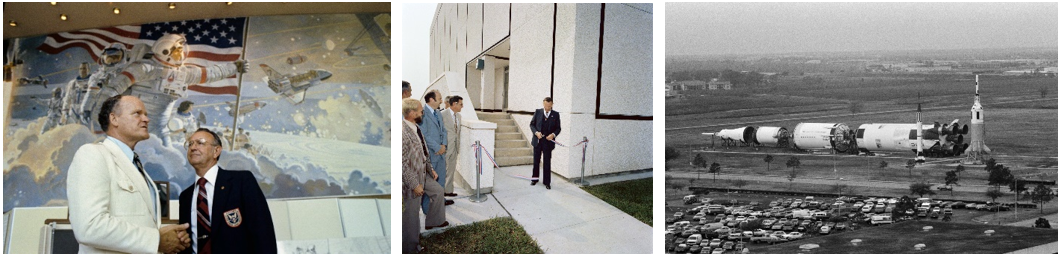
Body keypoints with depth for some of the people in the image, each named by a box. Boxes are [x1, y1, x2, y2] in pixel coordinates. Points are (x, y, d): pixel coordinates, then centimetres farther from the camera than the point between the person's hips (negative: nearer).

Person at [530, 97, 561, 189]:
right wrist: (536, 132, -13)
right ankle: (535, 178, 30)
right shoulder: (538, 112, 2)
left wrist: (553, 134, -16)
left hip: (548, 141, -2)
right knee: (536, 161, 14)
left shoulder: (556, 115, 0)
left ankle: (547, 182, 9)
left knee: (547, 162, 1)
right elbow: (532, 124, 5)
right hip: (537, 140, 2)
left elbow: (558, 128, 4)